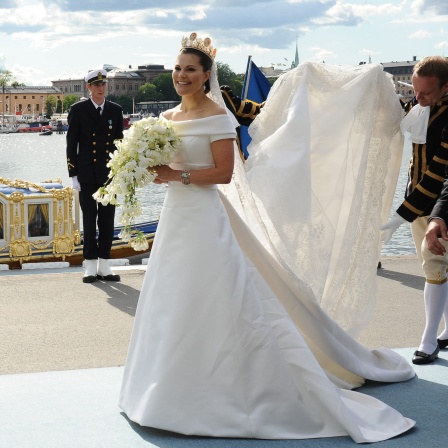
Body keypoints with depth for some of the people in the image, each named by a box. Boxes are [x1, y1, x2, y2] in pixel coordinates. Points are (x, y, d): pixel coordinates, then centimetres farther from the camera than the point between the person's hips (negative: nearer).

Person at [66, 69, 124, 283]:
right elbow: (71, 144, -1)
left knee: (107, 219, 5)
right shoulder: (78, 110, 0)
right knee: (89, 219, 2)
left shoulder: (116, 110, 7)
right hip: (87, 174, -2)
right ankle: (90, 265, 7)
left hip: (109, 173, 2)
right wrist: (73, 174, -6)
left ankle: (104, 265, 11)